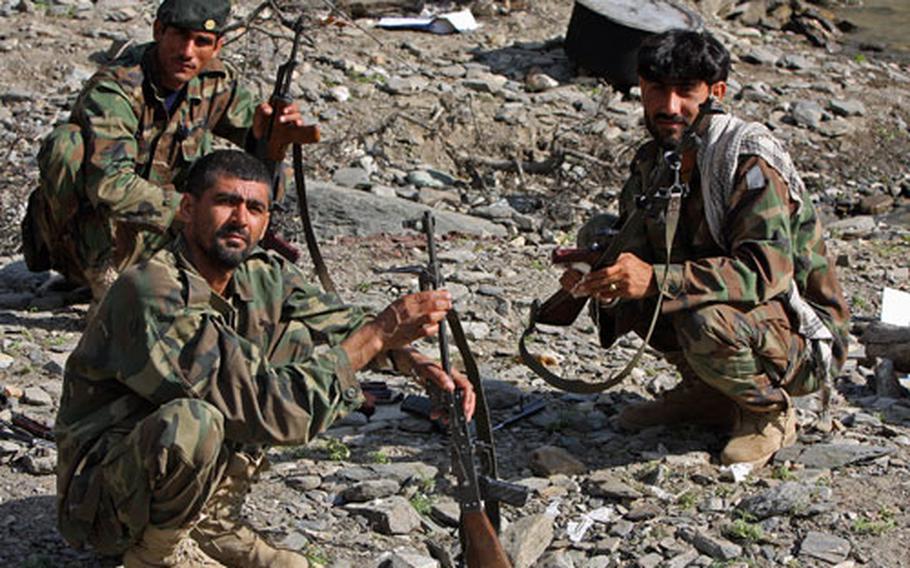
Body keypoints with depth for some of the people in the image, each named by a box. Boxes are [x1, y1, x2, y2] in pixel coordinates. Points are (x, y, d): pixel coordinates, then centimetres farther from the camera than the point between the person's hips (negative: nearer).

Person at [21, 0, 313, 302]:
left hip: (142, 241, 6)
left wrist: (267, 134, -22)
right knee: (67, 142, -30)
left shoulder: (214, 82, -7)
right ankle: (104, 278, -22)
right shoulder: (112, 89, -26)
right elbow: (111, 186, -39)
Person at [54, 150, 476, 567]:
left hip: (200, 473, 7)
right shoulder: (152, 293, -27)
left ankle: (214, 523, 3)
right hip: (99, 495, -7)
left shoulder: (263, 277, -3)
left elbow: (341, 324, 11)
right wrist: (381, 331, -27)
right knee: (192, 423, -39)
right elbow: (267, 405, -30)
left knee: (303, 339, -2)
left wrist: (415, 362, -10)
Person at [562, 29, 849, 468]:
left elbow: (769, 268, -35)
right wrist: (596, 276, -27)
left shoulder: (749, 159, -23)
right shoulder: (651, 163, -1)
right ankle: (703, 394, 6)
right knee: (598, 236, -4)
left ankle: (770, 411, -3)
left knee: (707, 320, -39)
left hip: (800, 339, -7)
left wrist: (657, 279, -45)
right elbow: (637, 252, -3)